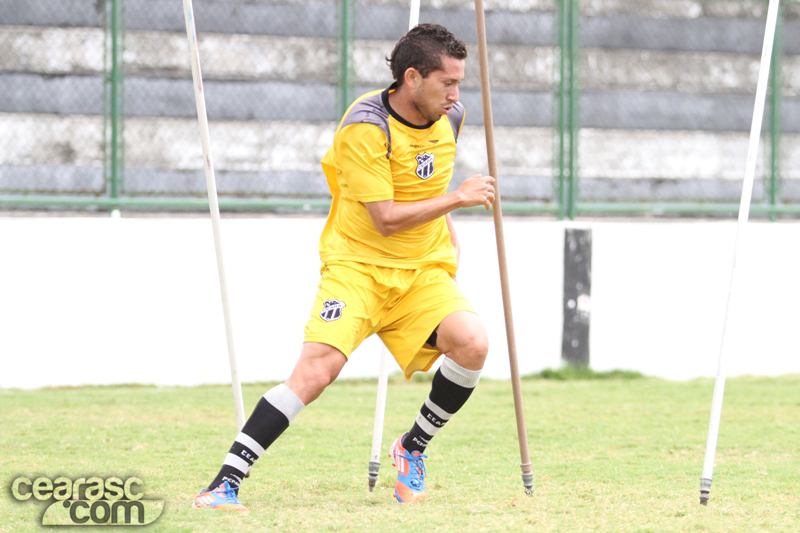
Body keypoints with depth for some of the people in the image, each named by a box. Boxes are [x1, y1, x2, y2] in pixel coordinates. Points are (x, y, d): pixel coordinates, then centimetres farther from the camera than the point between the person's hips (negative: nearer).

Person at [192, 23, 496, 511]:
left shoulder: (450, 118, 4)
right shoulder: (365, 127, -18)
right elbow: (386, 219, -21)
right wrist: (457, 199, -17)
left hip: (424, 270, 5)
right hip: (358, 265, -5)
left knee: (472, 343, -23)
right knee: (317, 369, -24)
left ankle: (413, 448, 3)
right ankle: (225, 485, -20)